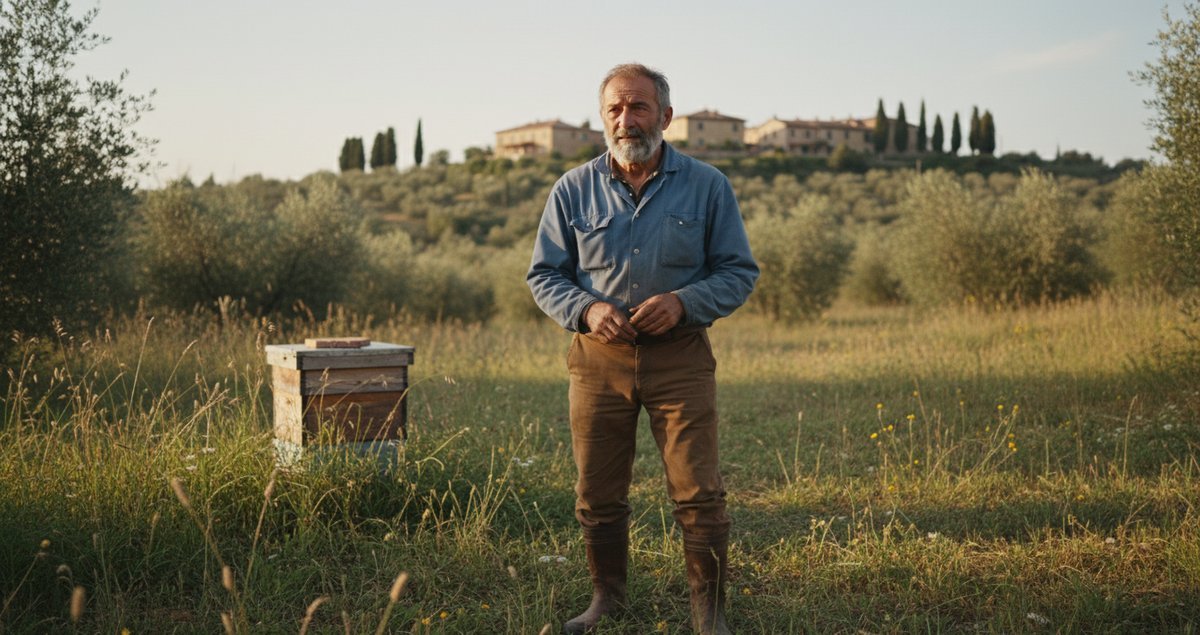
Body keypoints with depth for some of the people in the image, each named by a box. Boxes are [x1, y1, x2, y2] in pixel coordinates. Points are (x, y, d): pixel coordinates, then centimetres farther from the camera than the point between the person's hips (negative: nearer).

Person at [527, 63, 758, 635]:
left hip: (680, 358, -1)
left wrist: (683, 301, -14)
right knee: (597, 496, 9)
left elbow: (739, 271, 4)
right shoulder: (573, 191, 3)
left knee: (699, 495, -2)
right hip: (598, 357, 2)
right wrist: (586, 309, -12)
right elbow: (544, 275, 8)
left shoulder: (707, 186, 1)